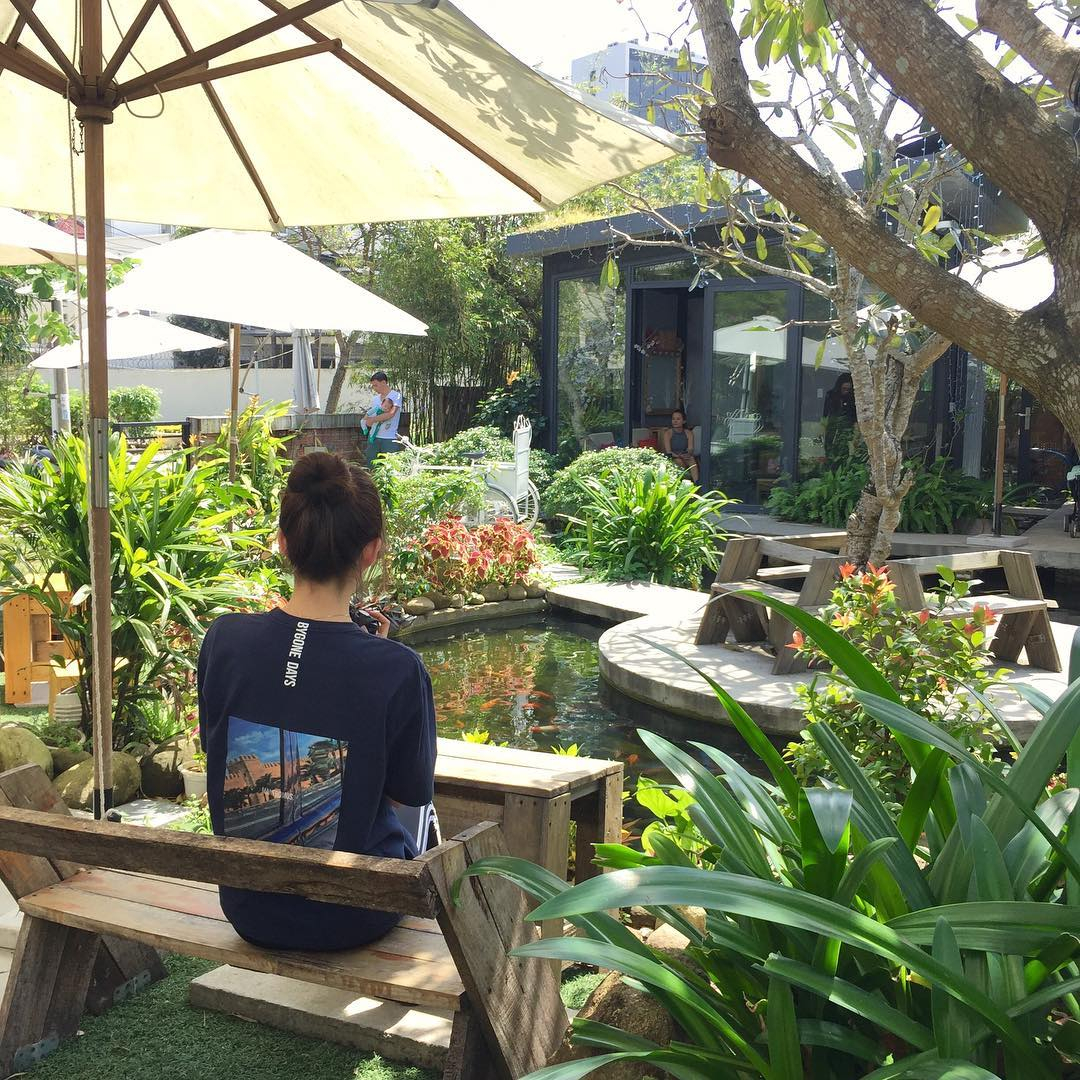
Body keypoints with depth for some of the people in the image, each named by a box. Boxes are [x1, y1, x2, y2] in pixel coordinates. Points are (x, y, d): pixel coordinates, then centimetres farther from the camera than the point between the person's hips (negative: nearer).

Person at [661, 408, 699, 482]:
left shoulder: (689, 433, 8)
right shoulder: (668, 433, 0)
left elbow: (690, 449, -5)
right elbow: (668, 451, -10)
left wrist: (688, 454, -29)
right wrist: (678, 456, -28)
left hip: (685, 458, 2)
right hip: (672, 459, -2)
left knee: (692, 459, -32)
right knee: (679, 461, -35)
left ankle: (696, 483, -50)